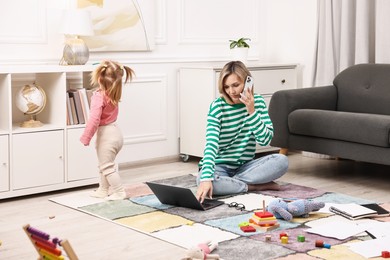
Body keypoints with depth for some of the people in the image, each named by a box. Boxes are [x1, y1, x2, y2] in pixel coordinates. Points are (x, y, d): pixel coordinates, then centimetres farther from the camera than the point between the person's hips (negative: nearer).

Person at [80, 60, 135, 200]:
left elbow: (94, 119, -28)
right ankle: (102, 190, 32)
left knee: (107, 166, 1)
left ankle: (119, 192, 4)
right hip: (115, 130, 9)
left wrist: (86, 137, -19)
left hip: (106, 134, -9)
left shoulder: (99, 96, -24)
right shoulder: (113, 93, 0)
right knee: (104, 164, 21)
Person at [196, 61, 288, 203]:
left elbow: (265, 139, -12)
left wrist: (251, 111, -23)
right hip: (220, 166, -3)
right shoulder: (217, 106, -14)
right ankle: (256, 186, -19)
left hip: (245, 166, 3)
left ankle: (229, 182, -18)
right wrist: (206, 179, -41)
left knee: (282, 161, -23)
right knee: (202, 180, -37)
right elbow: (211, 144, -27)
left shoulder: (257, 101, -3)